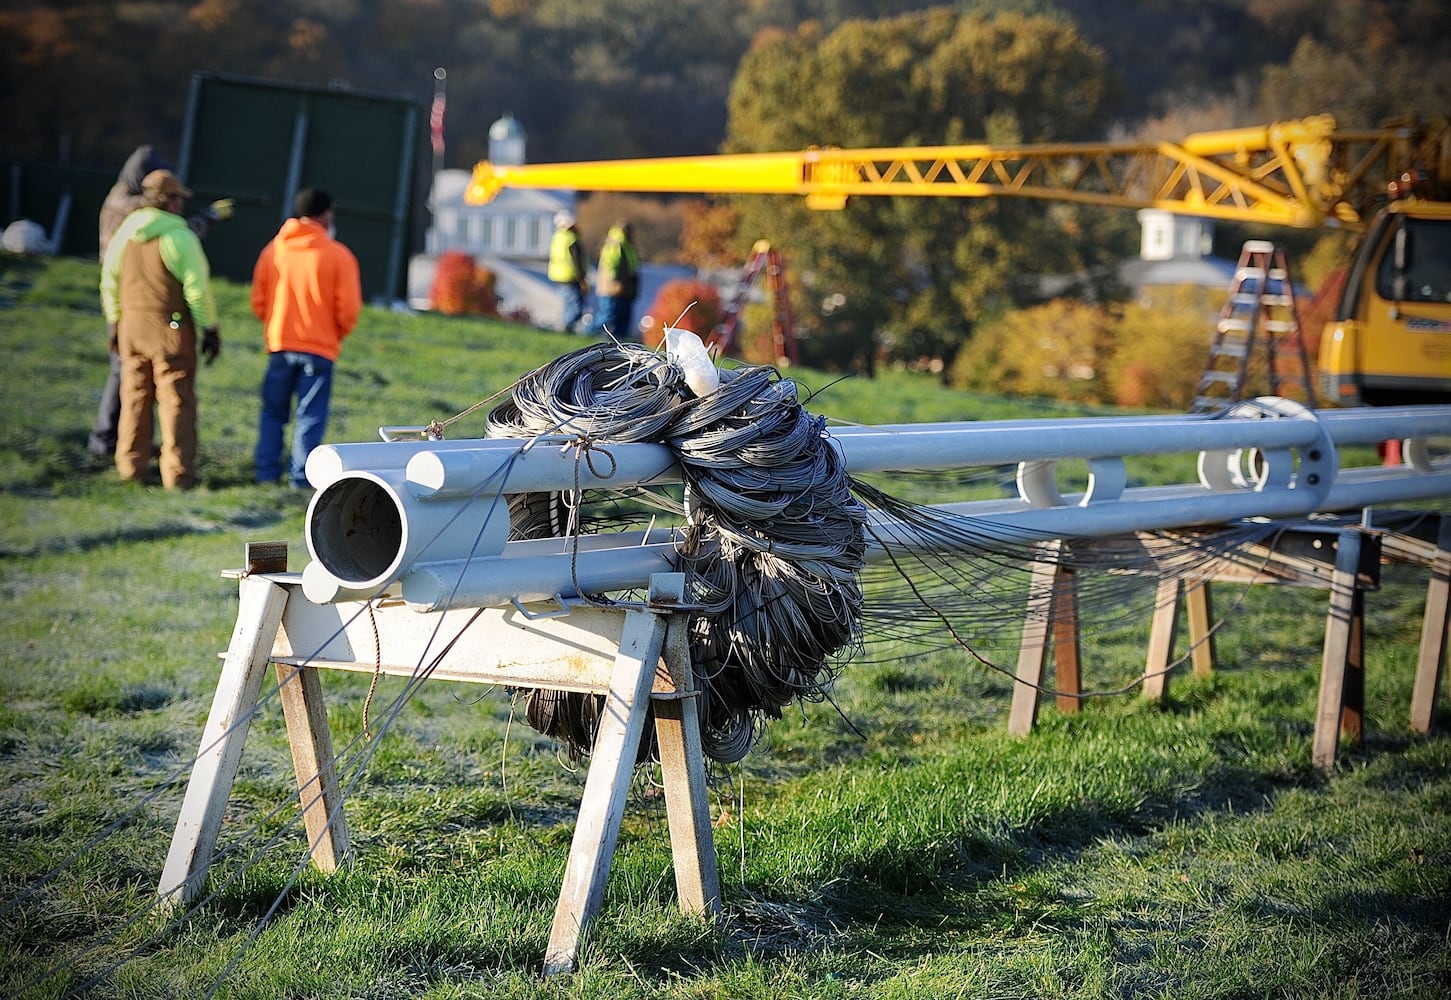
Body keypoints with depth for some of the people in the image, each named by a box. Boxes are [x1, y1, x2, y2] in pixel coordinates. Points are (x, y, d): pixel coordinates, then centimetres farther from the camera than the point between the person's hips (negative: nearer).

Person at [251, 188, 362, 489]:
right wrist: (337, 335, 12)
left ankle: (267, 473, 12)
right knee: (310, 417, 3)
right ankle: (300, 476, -1)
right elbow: (348, 310, -8)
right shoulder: (339, 256, -7)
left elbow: (258, 302, 5)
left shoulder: (273, 250, 3)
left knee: (273, 413, 15)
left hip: (279, 344, 3)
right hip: (320, 348, -3)